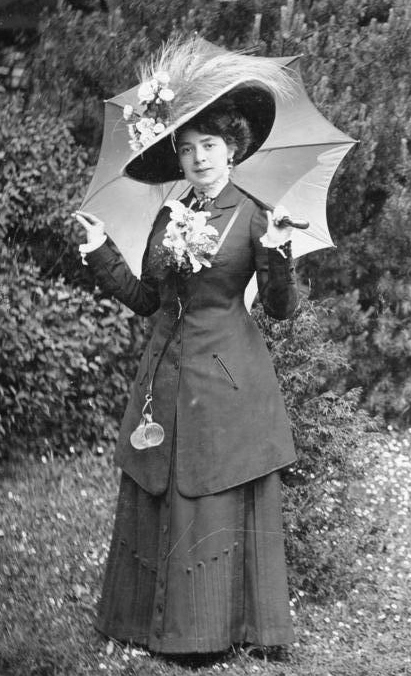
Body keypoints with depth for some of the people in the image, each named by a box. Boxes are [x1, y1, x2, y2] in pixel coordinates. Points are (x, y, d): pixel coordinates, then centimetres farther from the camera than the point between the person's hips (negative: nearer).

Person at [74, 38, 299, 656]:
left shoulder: (254, 217, -4)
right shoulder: (167, 217, 10)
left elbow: (282, 309, -8)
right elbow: (145, 300, 15)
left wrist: (276, 256, -25)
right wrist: (101, 253, 7)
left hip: (225, 378, -5)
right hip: (166, 373, 5)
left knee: (216, 505, -1)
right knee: (153, 501, 7)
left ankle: (216, 628, 10)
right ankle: (158, 623, 18)